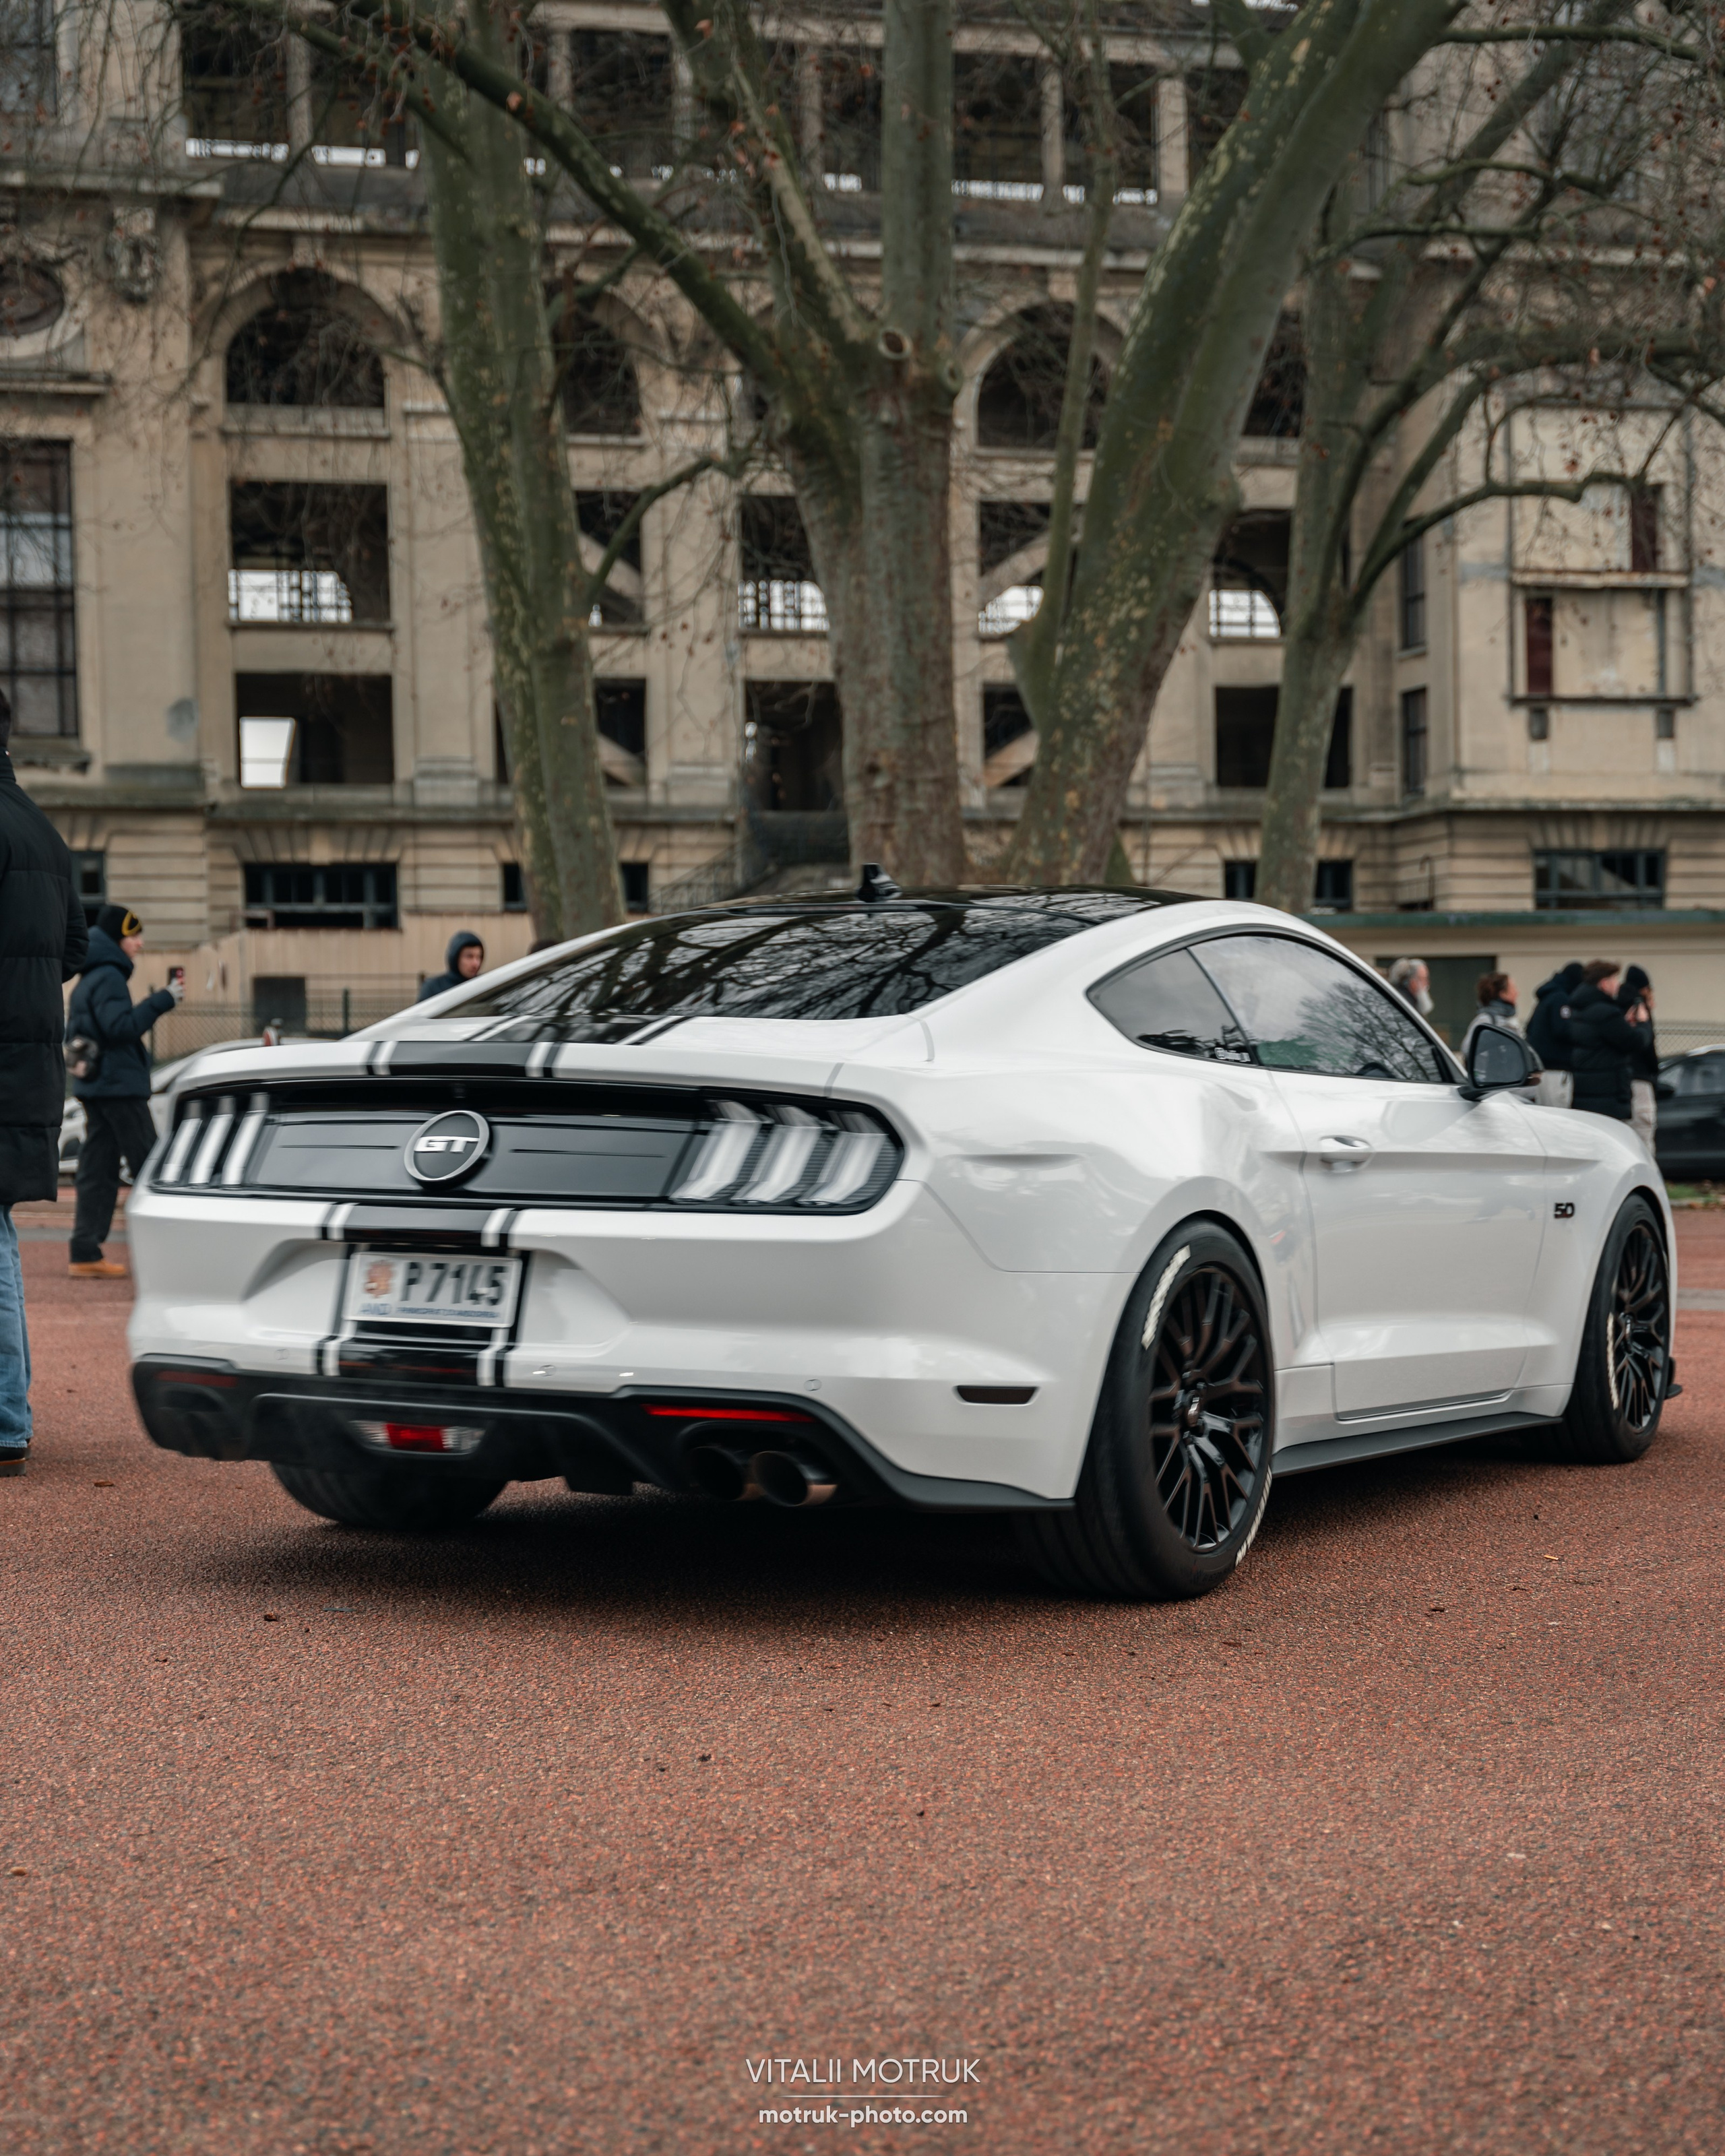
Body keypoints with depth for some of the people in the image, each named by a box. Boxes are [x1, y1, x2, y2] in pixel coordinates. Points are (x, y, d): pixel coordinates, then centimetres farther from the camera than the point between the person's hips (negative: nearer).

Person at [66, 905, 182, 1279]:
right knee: (148, 1164, -4)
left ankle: (86, 1254, 2)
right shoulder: (109, 978, -13)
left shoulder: (87, 981, 18)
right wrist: (162, 1000, -22)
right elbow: (121, 1026, -23)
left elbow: (73, 1034, 22)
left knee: (98, 1170, 6)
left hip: (94, 1089, 9)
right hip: (119, 1084, -9)